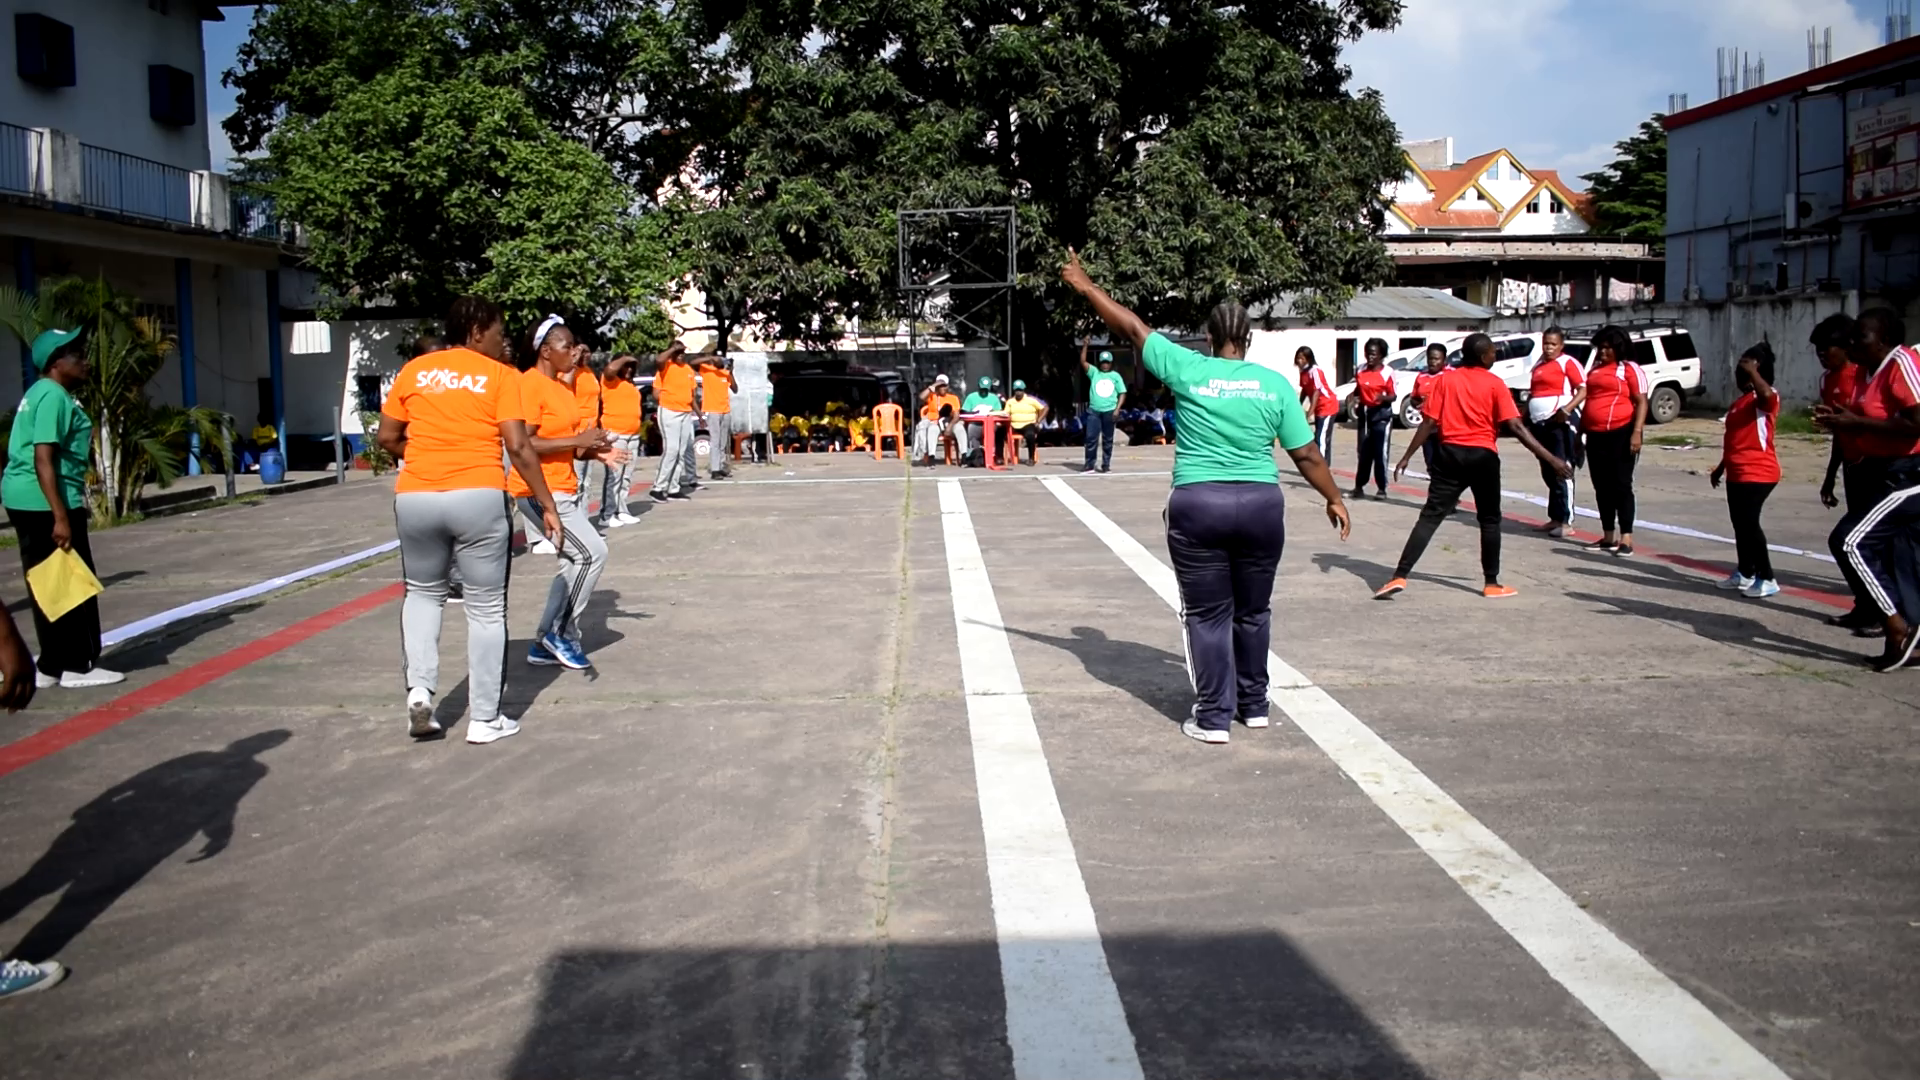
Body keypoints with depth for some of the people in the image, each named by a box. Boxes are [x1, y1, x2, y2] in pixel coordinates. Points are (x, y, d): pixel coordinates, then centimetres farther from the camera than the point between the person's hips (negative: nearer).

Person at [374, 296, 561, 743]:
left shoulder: (414, 370, 11)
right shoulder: (500, 375, 1)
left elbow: (387, 439, 11)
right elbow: (518, 447, -7)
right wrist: (546, 503, -1)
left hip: (415, 497, 3)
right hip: (479, 497, -3)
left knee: (423, 592, 25)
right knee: (486, 607, 8)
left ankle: (419, 689, 7)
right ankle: (485, 719, 11)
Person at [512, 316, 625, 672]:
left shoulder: (562, 386, 14)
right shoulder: (529, 385, -15)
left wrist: (595, 451, 4)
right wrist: (577, 440, -20)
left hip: (569, 488, 10)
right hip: (540, 491, -10)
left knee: (576, 562, 9)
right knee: (593, 552, -15)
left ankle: (545, 644, 18)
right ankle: (558, 633, -1)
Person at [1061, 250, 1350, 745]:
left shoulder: (1189, 370, -5)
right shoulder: (1275, 384, 1)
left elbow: (1133, 328, 4)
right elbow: (1306, 454, 4)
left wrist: (1086, 286, 15)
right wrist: (1334, 499, 18)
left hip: (1198, 506, -2)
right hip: (1260, 505, 3)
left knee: (1208, 614, 6)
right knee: (1252, 611, 17)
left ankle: (1215, 717, 7)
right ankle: (1254, 705, 28)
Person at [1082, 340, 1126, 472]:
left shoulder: (1115, 376, 7)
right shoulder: (1094, 372, 8)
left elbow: (1122, 393, 6)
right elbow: (1083, 362, -3)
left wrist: (1117, 409, -6)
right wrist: (1085, 345, -13)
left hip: (1109, 411, 0)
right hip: (1094, 410, 0)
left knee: (1107, 439, 6)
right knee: (1091, 437, -4)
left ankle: (1106, 464, 14)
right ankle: (1089, 464, 1)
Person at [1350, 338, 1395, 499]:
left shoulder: (1387, 373, -10)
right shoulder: (1361, 371, 6)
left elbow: (1393, 396, -8)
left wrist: (1383, 397, -28)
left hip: (1381, 414, -5)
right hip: (1365, 413, 5)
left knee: (1380, 453, -4)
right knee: (1364, 453, 10)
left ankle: (1381, 488, 4)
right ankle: (1359, 486, 17)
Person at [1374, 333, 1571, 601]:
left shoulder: (1445, 380, 2)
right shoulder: (1495, 384, -3)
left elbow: (1429, 422, -2)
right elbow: (1515, 427, -10)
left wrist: (1407, 456, 4)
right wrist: (1550, 458, -9)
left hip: (1450, 453, 2)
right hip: (1483, 456, -2)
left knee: (1430, 516, 0)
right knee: (1490, 520, 15)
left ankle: (1399, 577, -10)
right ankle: (1492, 583, 17)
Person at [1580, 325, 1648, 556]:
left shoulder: (1629, 369, -3)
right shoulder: (1595, 369, 16)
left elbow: (1641, 402, -8)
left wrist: (1637, 433, -18)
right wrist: (1580, 431, 19)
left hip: (1621, 434, -7)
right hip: (1596, 435, 7)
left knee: (1621, 486, -5)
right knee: (1601, 487, 9)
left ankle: (1626, 539, -3)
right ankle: (1608, 537, 17)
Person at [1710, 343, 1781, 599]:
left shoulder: (1766, 399, -12)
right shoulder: (1741, 400, 17)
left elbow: (1766, 393, -41)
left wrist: (1752, 371, -32)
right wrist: (1721, 467, 28)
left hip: (1757, 474, -10)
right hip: (1737, 474, 10)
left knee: (1749, 523, -11)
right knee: (1740, 524, 16)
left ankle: (1767, 579, -4)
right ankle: (1745, 573, 29)